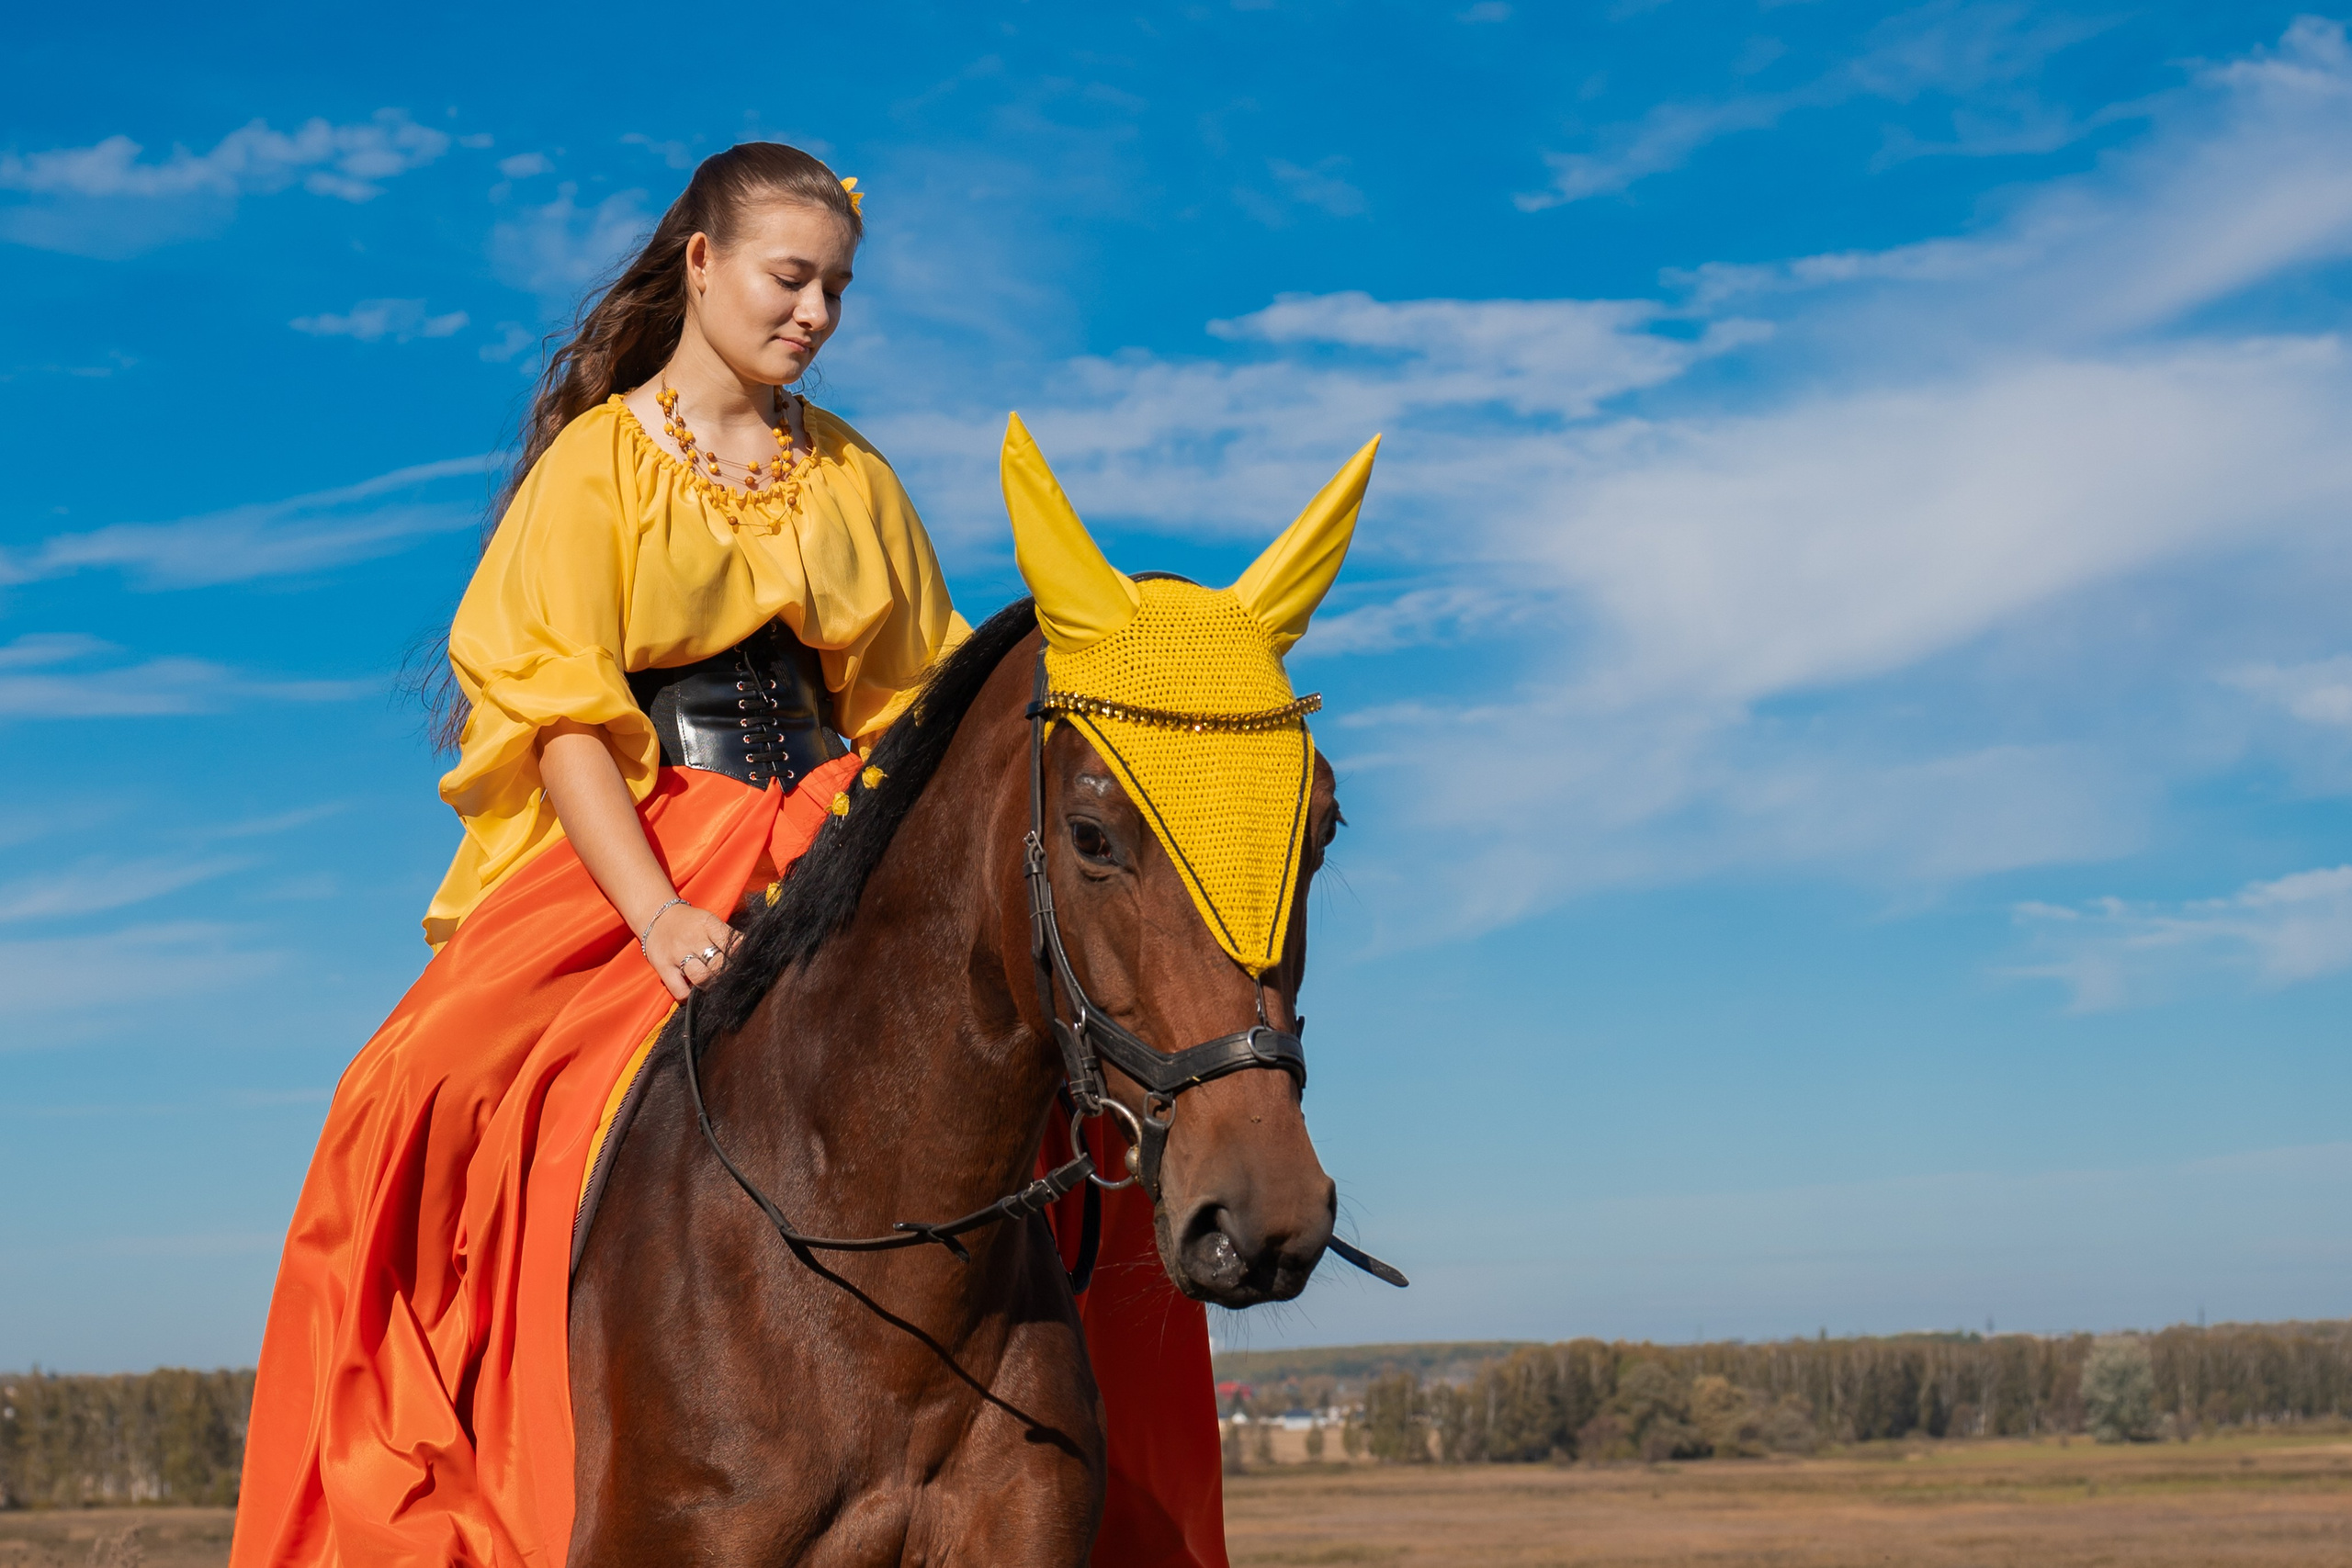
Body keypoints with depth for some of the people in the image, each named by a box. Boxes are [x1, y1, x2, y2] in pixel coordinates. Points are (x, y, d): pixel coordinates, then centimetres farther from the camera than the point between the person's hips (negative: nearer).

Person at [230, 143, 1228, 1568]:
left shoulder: (854, 480, 16)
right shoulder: (597, 461, 3)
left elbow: (918, 706, 16)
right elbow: (563, 717, -7)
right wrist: (665, 918, -21)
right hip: (627, 866, -3)